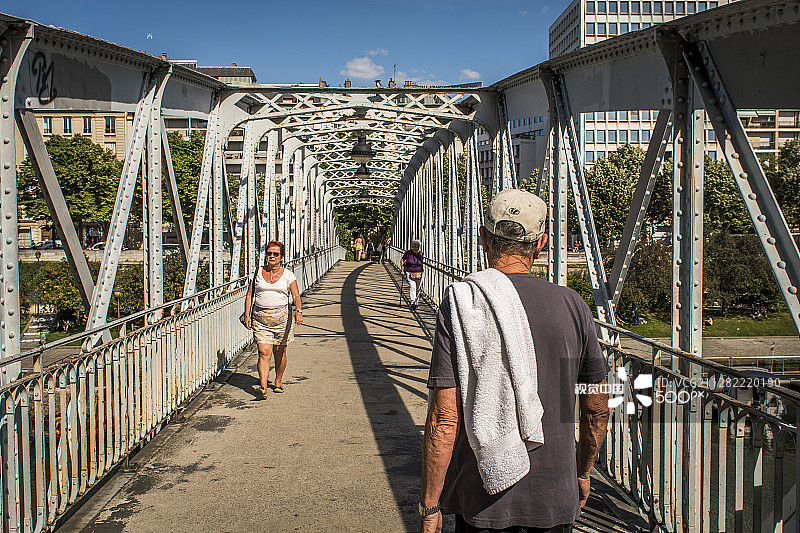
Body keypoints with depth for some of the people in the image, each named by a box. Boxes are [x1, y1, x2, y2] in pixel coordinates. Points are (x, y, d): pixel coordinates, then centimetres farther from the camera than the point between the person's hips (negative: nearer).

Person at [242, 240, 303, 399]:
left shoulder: (288, 275, 3)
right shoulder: (258, 272, 8)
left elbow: (296, 296, -7)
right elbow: (249, 295, 9)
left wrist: (298, 311, -26)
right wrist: (247, 315, -1)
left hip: (282, 317, 0)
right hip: (260, 319, 0)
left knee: (279, 353, 7)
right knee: (264, 353, -10)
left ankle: (278, 382, 28)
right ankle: (263, 387, -16)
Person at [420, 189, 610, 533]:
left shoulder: (459, 303, -13)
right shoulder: (572, 305, -4)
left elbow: (445, 418, -16)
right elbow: (597, 410, 4)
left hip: (485, 504, -2)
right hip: (556, 502, 3)